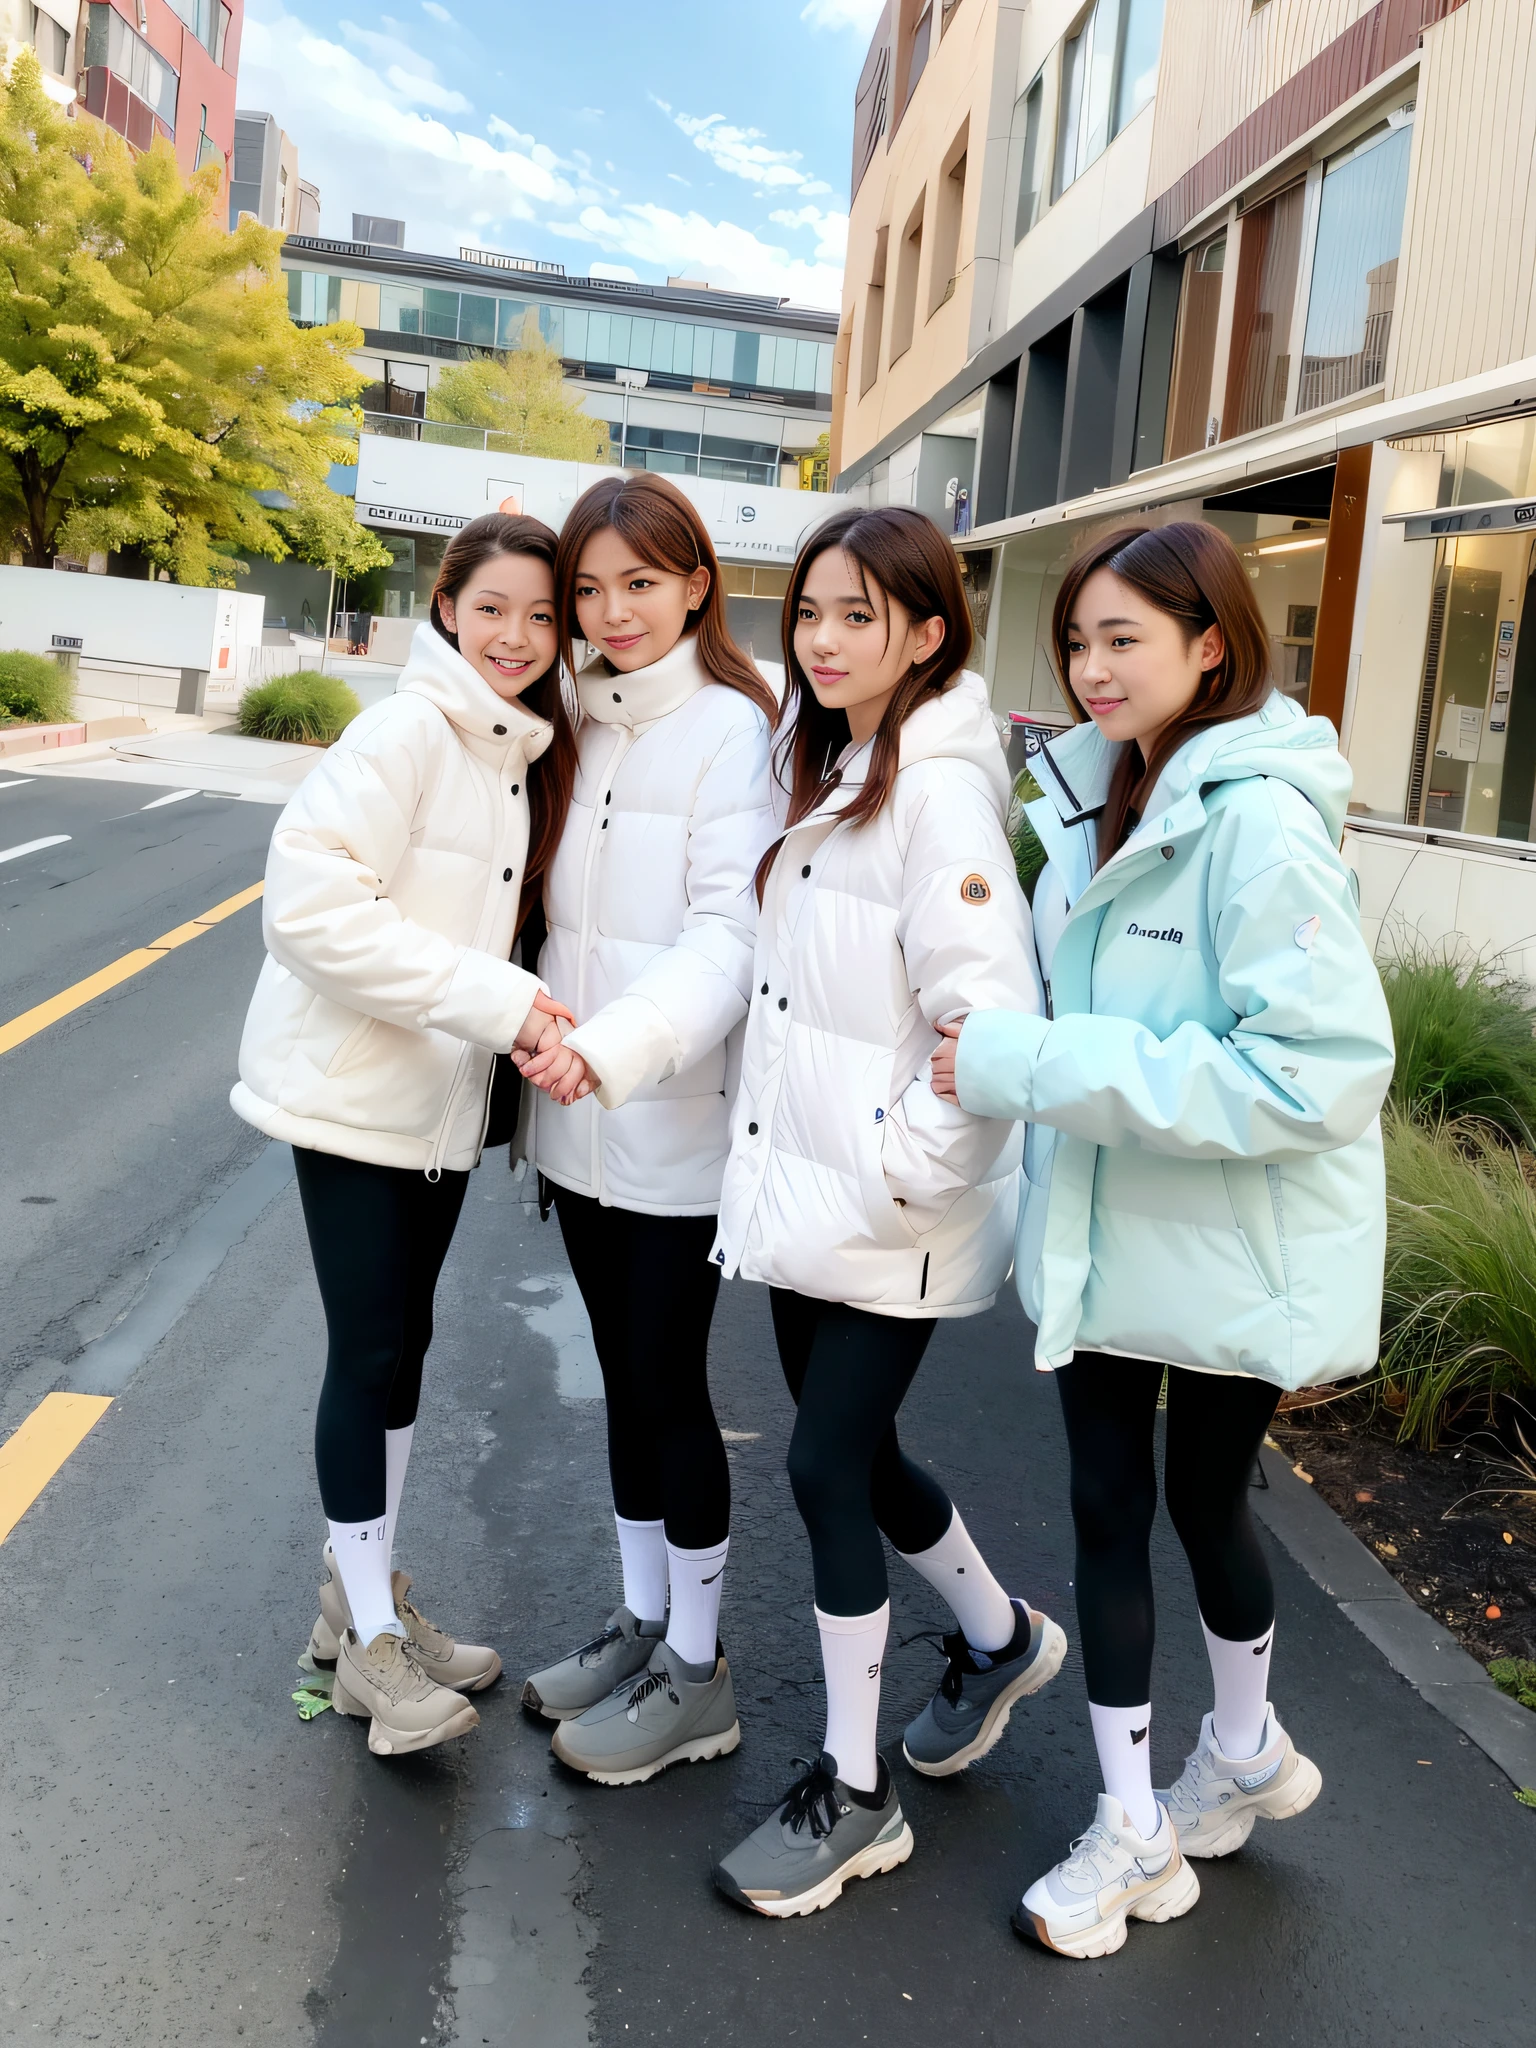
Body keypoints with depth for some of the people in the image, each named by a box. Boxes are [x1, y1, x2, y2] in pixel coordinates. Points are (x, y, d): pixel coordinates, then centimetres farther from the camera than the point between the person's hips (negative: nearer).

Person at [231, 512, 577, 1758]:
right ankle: (367, 1640, 15)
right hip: (356, 1089, -7)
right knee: (370, 1353, 0)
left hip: (445, 1097, 8)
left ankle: (368, 1598, 31)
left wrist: (519, 1023, -3)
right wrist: (495, 999, -28)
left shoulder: (527, 753, 8)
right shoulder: (408, 733, -17)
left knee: (404, 1343, 15)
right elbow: (312, 902, -26)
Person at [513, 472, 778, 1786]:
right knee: (626, 1378, 16)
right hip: (582, 1121, 7)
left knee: (671, 1386, 3)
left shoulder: (731, 733, -11)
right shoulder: (580, 724, 10)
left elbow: (731, 936, -19)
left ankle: (697, 1674, 19)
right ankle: (641, 1621, 33)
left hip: (677, 1124, -6)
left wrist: (615, 1048, -31)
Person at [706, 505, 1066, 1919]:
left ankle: (855, 1793, 17)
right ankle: (998, 1638, 44)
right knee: (854, 1451, 18)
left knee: (827, 1466, -1)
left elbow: (994, 1022, -22)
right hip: (804, 1192, 8)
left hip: (892, 1217, -8)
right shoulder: (822, 770, 10)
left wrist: (895, 1173, -19)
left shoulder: (940, 792, -17)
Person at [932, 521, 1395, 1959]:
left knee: (1204, 1502, 14)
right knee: (1107, 1507, 10)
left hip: (1230, 1247, -6)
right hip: (1102, 1233, 6)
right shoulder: (1096, 803, 5)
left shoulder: (1261, 822, -21)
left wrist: (1041, 1066, -29)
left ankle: (1244, 1753, 43)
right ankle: (1132, 1825, 27)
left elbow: (1325, 1069, -28)